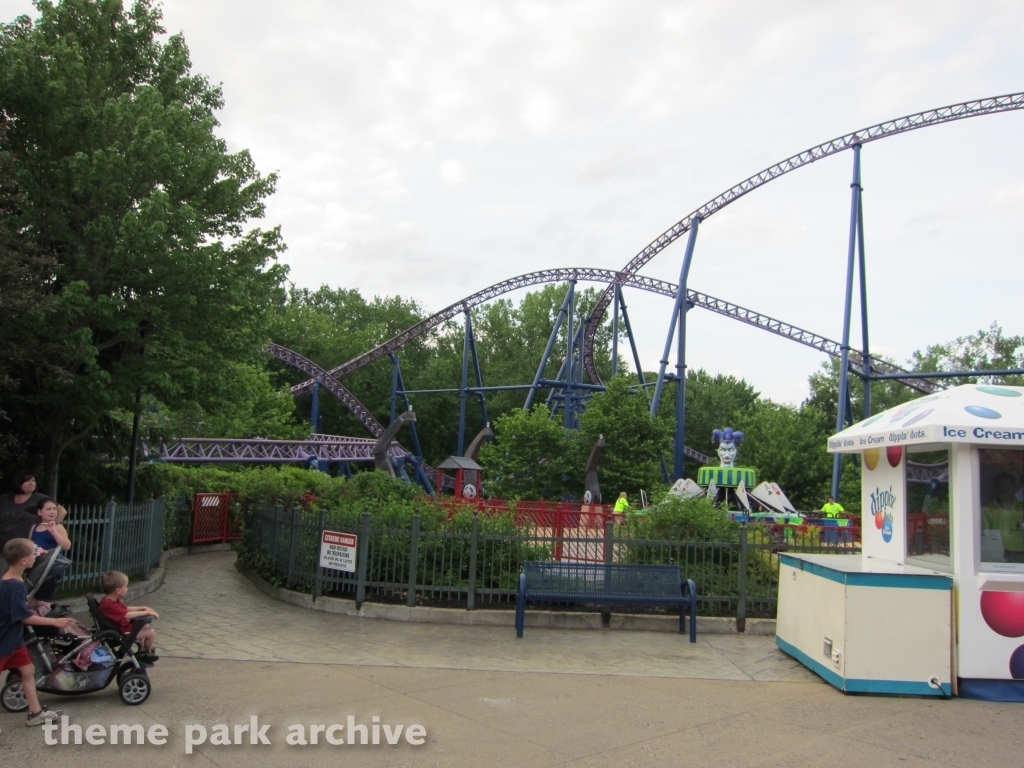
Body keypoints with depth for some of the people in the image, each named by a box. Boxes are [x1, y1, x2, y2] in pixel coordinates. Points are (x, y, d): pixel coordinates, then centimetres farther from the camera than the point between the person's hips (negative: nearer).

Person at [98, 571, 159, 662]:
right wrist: (147, 612, -32)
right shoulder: (110, 605, -33)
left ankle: (141, 650, 36)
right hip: (122, 632, -11)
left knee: (146, 626, 29)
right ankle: (147, 652, 18)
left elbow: (126, 608, 18)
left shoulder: (112, 601, 3)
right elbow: (128, 615, -40)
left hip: (124, 626, 11)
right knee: (151, 632, -10)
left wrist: (142, 608, 9)